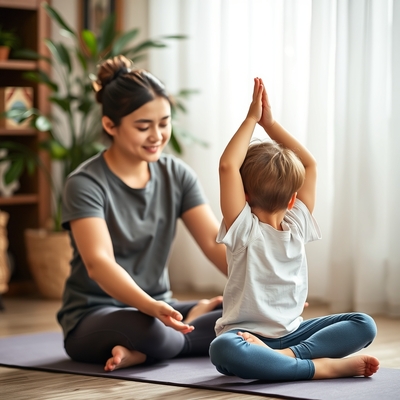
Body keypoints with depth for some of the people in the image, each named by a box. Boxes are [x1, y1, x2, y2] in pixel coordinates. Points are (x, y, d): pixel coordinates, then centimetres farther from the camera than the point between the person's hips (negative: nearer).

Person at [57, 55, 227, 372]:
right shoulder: (86, 185, -15)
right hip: (93, 318, -6)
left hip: (158, 308, 6)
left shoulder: (176, 175, 3)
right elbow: (98, 262, -28)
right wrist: (151, 306, -46)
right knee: (148, 330, -40)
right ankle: (195, 321, -10)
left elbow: (215, 241, -5)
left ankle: (138, 354, -13)